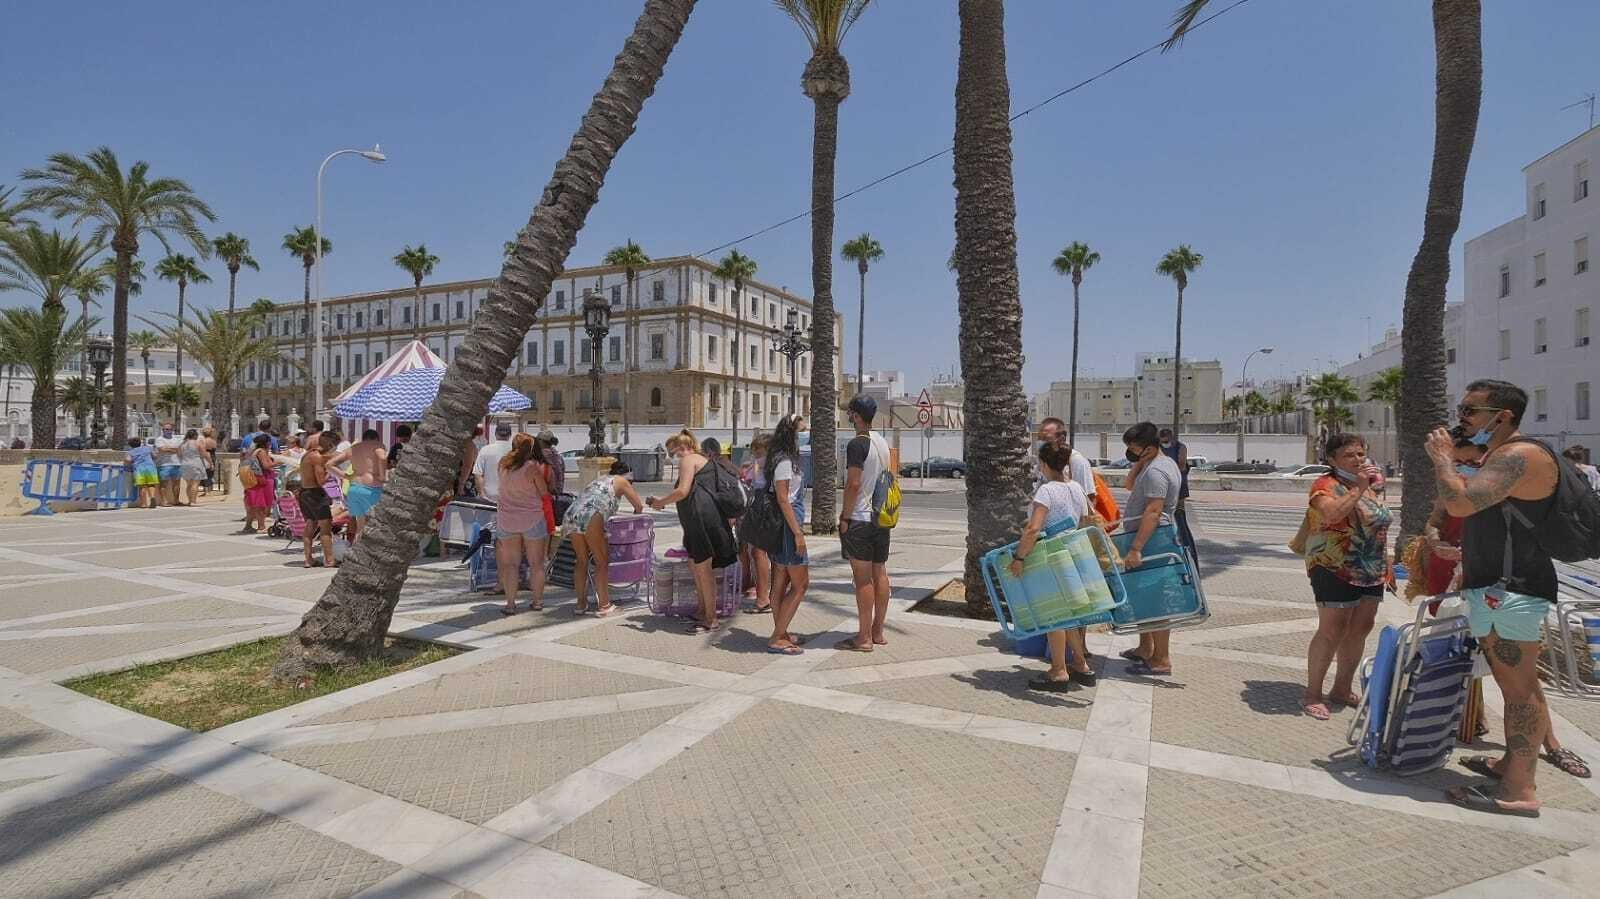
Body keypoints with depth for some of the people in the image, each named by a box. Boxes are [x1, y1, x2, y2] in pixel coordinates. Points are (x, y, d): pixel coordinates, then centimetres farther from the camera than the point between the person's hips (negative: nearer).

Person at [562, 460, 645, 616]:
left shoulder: (595, 481, 37)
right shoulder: (621, 481, 19)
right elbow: (639, 506, 18)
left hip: (571, 516, 6)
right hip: (591, 517, -6)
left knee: (581, 561, 19)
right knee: (602, 562, 5)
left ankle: (581, 603, 24)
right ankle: (604, 606, 6)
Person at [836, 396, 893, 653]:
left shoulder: (857, 444, -14)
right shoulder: (883, 443, 12)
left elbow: (853, 484, -18)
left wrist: (844, 517, -12)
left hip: (860, 519, -8)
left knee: (863, 578, -4)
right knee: (880, 574, 11)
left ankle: (864, 638, 1)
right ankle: (878, 632, 19)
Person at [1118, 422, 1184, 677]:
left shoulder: (1156, 471, -20)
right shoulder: (1164, 462, 13)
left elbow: (1153, 512, -28)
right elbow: (1131, 483, 20)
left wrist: (1135, 549, -31)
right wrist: (1139, 461, 4)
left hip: (1150, 542, -11)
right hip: (1152, 541, 11)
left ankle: (1161, 660, 1)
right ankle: (1145, 649, 30)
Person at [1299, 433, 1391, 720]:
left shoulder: (1372, 484, 14)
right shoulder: (1326, 485, -11)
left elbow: (1378, 526, 25)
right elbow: (1330, 514, -32)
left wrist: (1386, 566, 24)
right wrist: (1358, 488, -25)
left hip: (1372, 572, 8)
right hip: (1335, 569, -8)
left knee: (1360, 629, 11)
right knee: (1332, 631, -9)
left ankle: (1343, 689, 24)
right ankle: (1312, 695, 0)